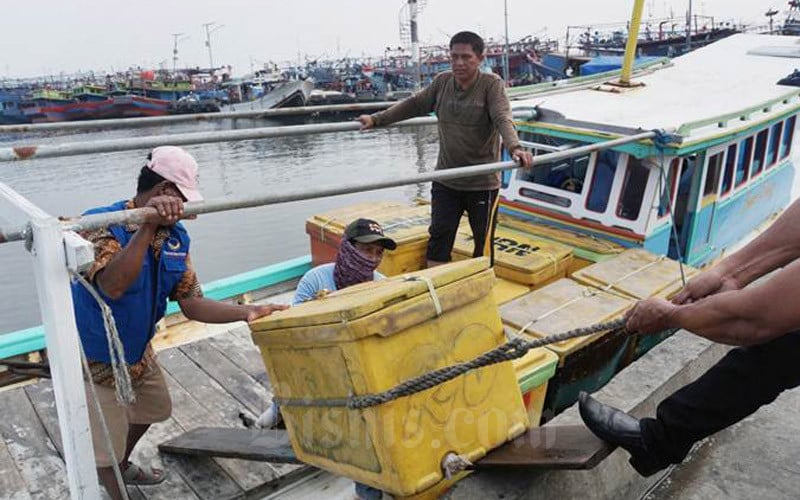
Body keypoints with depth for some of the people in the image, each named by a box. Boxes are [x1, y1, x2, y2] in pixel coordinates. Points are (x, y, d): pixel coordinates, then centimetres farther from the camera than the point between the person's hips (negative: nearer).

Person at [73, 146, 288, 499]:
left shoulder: (176, 237, -9)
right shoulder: (100, 223, -28)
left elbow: (191, 304, -10)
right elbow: (113, 286, -47)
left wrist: (246, 312, -22)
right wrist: (149, 224, -50)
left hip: (137, 350, 7)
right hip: (92, 360, -7)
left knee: (153, 408, 28)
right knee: (107, 444, 7)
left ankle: (122, 466, 56)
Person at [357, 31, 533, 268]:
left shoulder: (492, 84, -10)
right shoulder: (442, 81, 3)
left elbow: (503, 119, -24)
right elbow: (414, 104, 14)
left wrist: (515, 147, -44)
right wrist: (377, 119, 13)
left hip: (482, 183, -4)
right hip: (445, 180, 4)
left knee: (483, 244, 8)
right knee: (439, 238, 9)